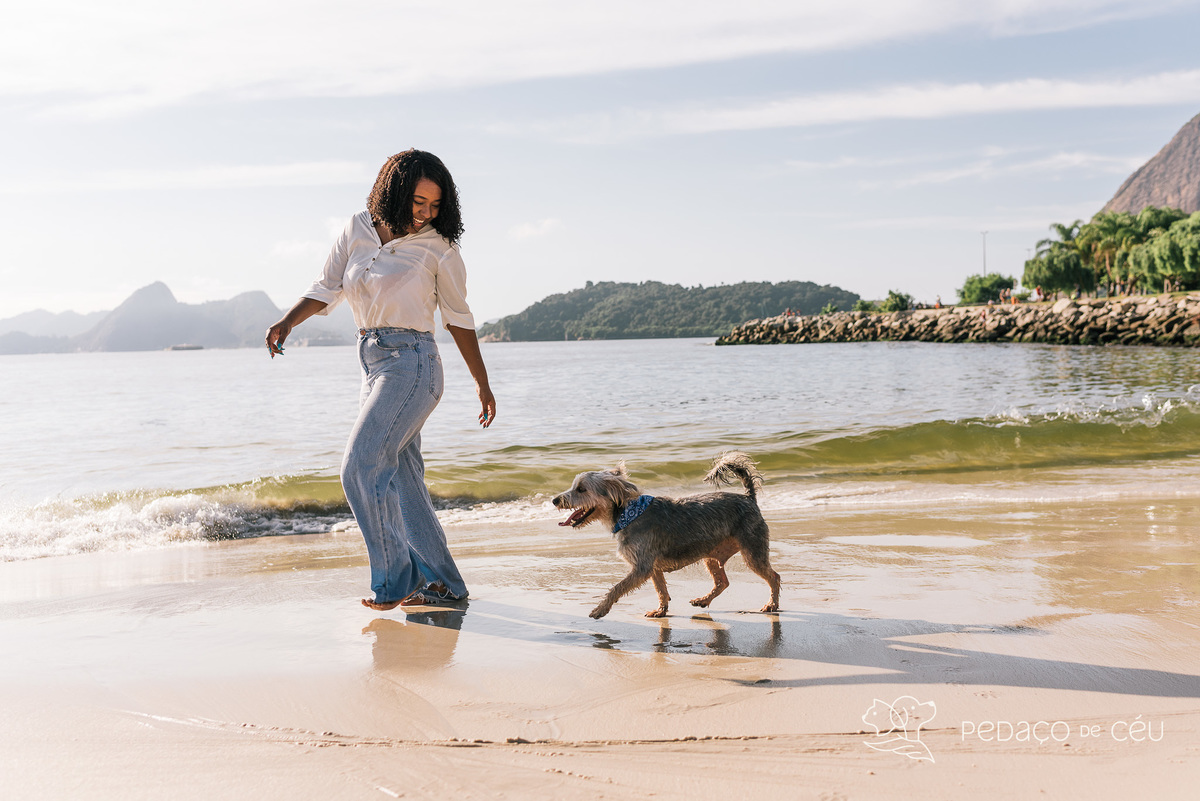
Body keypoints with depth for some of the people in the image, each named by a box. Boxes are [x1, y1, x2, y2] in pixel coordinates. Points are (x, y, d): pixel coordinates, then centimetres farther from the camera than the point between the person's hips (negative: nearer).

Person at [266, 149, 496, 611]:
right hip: (374, 365, 6)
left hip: (411, 362, -6)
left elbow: (458, 317, 4)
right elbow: (326, 289, 8)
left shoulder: (439, 248, -3)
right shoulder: (358, 231, 8)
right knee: (400, 477, 8)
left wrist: (482, 384, 8)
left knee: (362, 466, -15)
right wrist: (287, 323, -10)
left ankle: (395, 579, -5)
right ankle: (443, 583, 16)